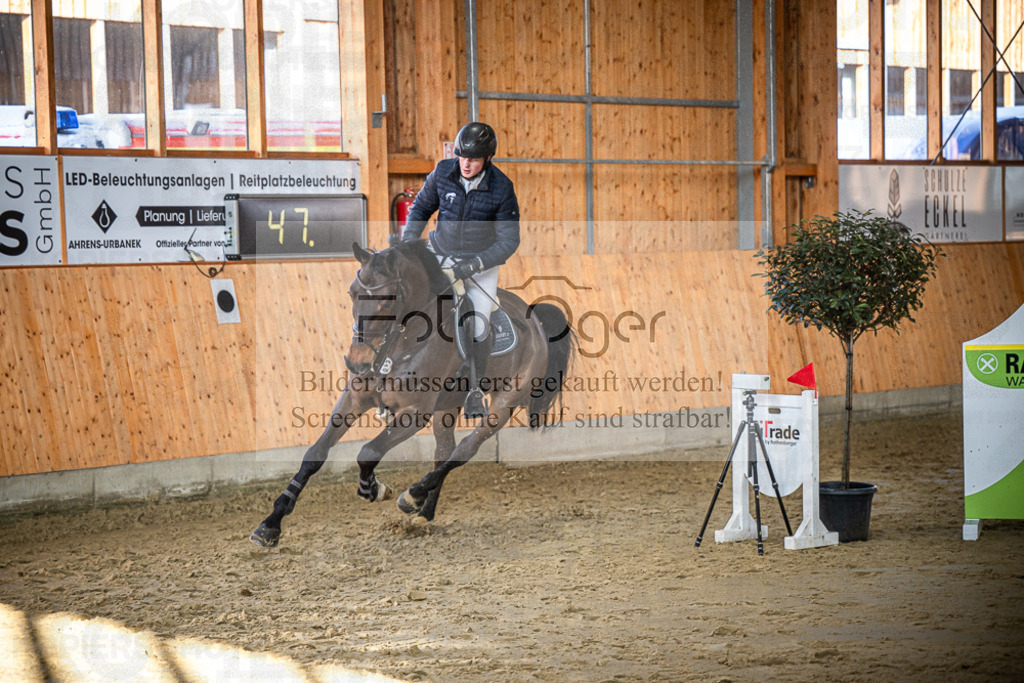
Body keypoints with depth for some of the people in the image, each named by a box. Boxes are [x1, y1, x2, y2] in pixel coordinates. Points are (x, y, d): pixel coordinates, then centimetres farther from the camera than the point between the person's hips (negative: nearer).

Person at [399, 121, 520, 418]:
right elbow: (421, 207, 7)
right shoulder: (443, 172, -12)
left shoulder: (502, 188, -19)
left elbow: (508, 242, -14)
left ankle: (475, 388, 11)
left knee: (478, 330, -11)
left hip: (481, 263, -2)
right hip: (441, 256, 2)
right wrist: (408, 242, -5)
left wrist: (473, 266, -24)